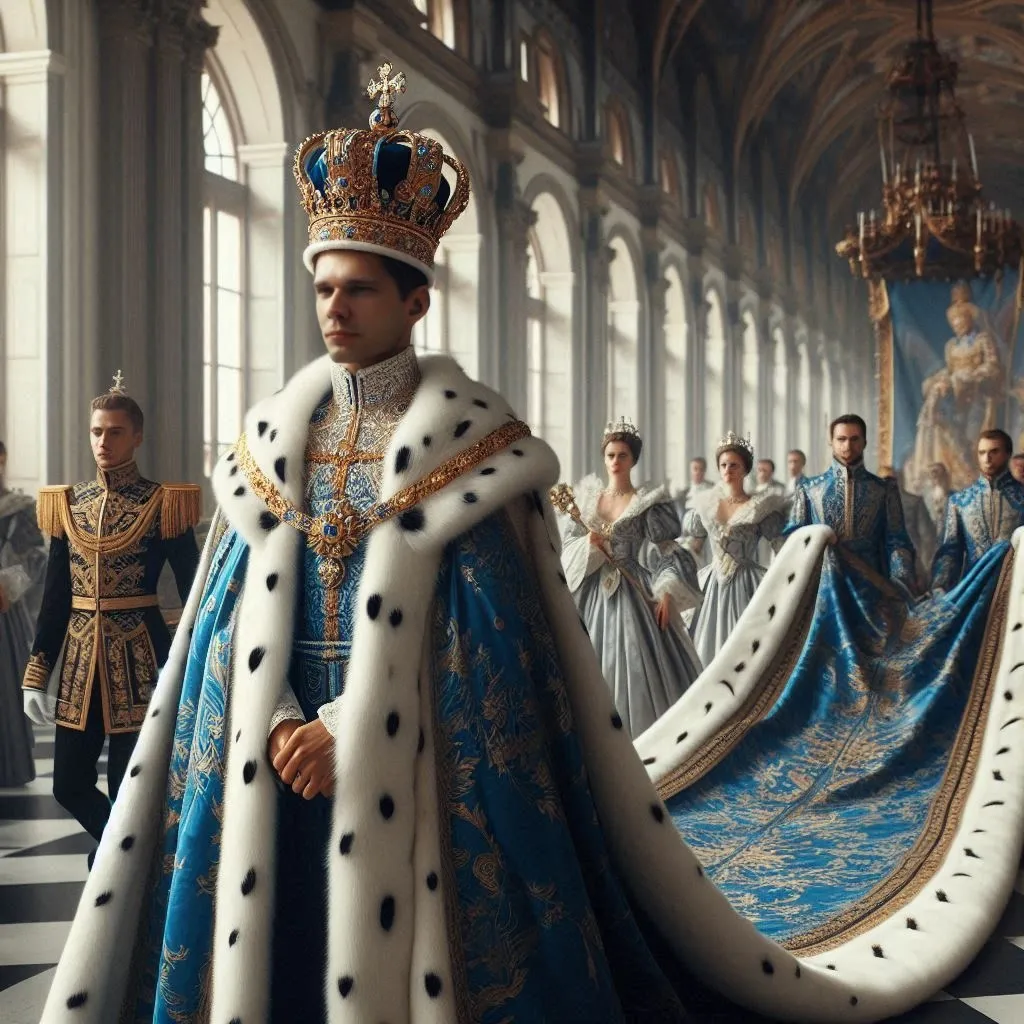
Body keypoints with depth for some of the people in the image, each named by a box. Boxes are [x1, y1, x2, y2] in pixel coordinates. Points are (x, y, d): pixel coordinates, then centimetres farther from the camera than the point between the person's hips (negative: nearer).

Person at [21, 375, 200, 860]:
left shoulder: (163, 503, -5)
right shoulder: (67, 503, 8)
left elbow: (193, 593, -3)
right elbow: (54, 595, 11)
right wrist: (36, 673, 6)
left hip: (139, 656, -5)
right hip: (80, 656, 5)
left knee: (130, 790, 1)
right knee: (69, 786, 8)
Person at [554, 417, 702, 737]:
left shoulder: (648, 503, -1)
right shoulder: (584, 499, 8)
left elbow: (666, 554, -4)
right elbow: (566, 551, 7)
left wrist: (666, 594, -15)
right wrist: (587, 544, -14)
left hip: (634, 592, -3)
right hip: (594, 593, 3)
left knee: (639, 663, -7)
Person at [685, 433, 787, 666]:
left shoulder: (762, 506, -4)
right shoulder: (706, 504, 7)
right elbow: (691, 548, 16)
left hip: (746, 585, -3)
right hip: (713, 585, 4)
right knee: (709, 647, 4)